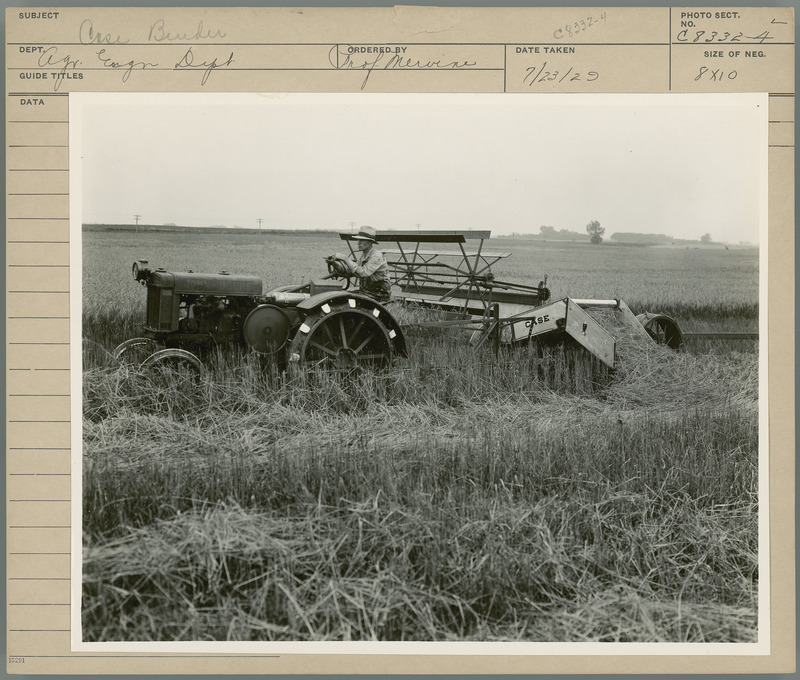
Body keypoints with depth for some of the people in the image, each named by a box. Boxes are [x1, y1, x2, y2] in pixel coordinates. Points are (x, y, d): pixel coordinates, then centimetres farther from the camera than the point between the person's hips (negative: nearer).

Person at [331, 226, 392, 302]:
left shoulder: (376, 255, -21)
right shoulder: (362, 254, 7)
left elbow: (363, 273, -35)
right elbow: (349, 271, 10)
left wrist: (345, 258, -33)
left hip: (378, 295, -8)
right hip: (365, 290, 8)